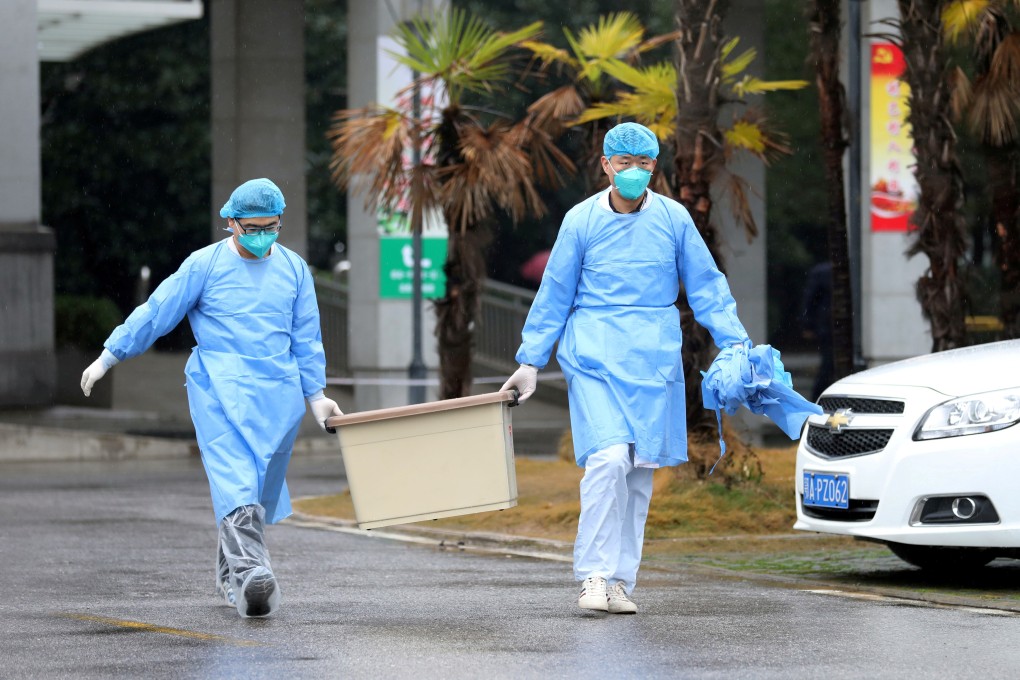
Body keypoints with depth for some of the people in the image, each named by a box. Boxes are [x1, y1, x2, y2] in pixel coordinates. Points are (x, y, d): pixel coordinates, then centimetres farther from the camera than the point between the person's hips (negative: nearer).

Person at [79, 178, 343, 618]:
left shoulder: (294, 268, 12)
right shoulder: (205, 264, 1)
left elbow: (306, 337, 19)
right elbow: (156, 313, 4)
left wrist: (315, 393, 17)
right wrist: (109, 356, 5)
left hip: (278, 392, 4)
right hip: (220, 384, -4)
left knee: (262, 489, 5)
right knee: (234, 478, -21)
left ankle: (229, 577, 20)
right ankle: (250, 570, -36)